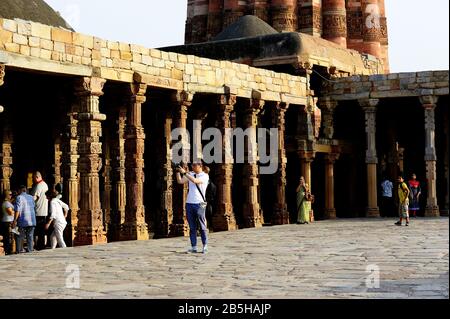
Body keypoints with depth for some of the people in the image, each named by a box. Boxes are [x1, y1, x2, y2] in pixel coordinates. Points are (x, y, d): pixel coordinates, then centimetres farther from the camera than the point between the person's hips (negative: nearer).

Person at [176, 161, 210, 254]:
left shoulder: (205, 176, -3)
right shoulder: (191, 174, 14)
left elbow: (195, 181, -20)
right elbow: (180, 181, 10)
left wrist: (185, 172, -20)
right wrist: (178, 171, -2)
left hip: (199, 204, -5)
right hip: (189, 203, 5)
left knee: (202, 226, -2)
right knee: (192, 227, 4)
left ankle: (205, 246, 4)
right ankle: (194, 247, 4)